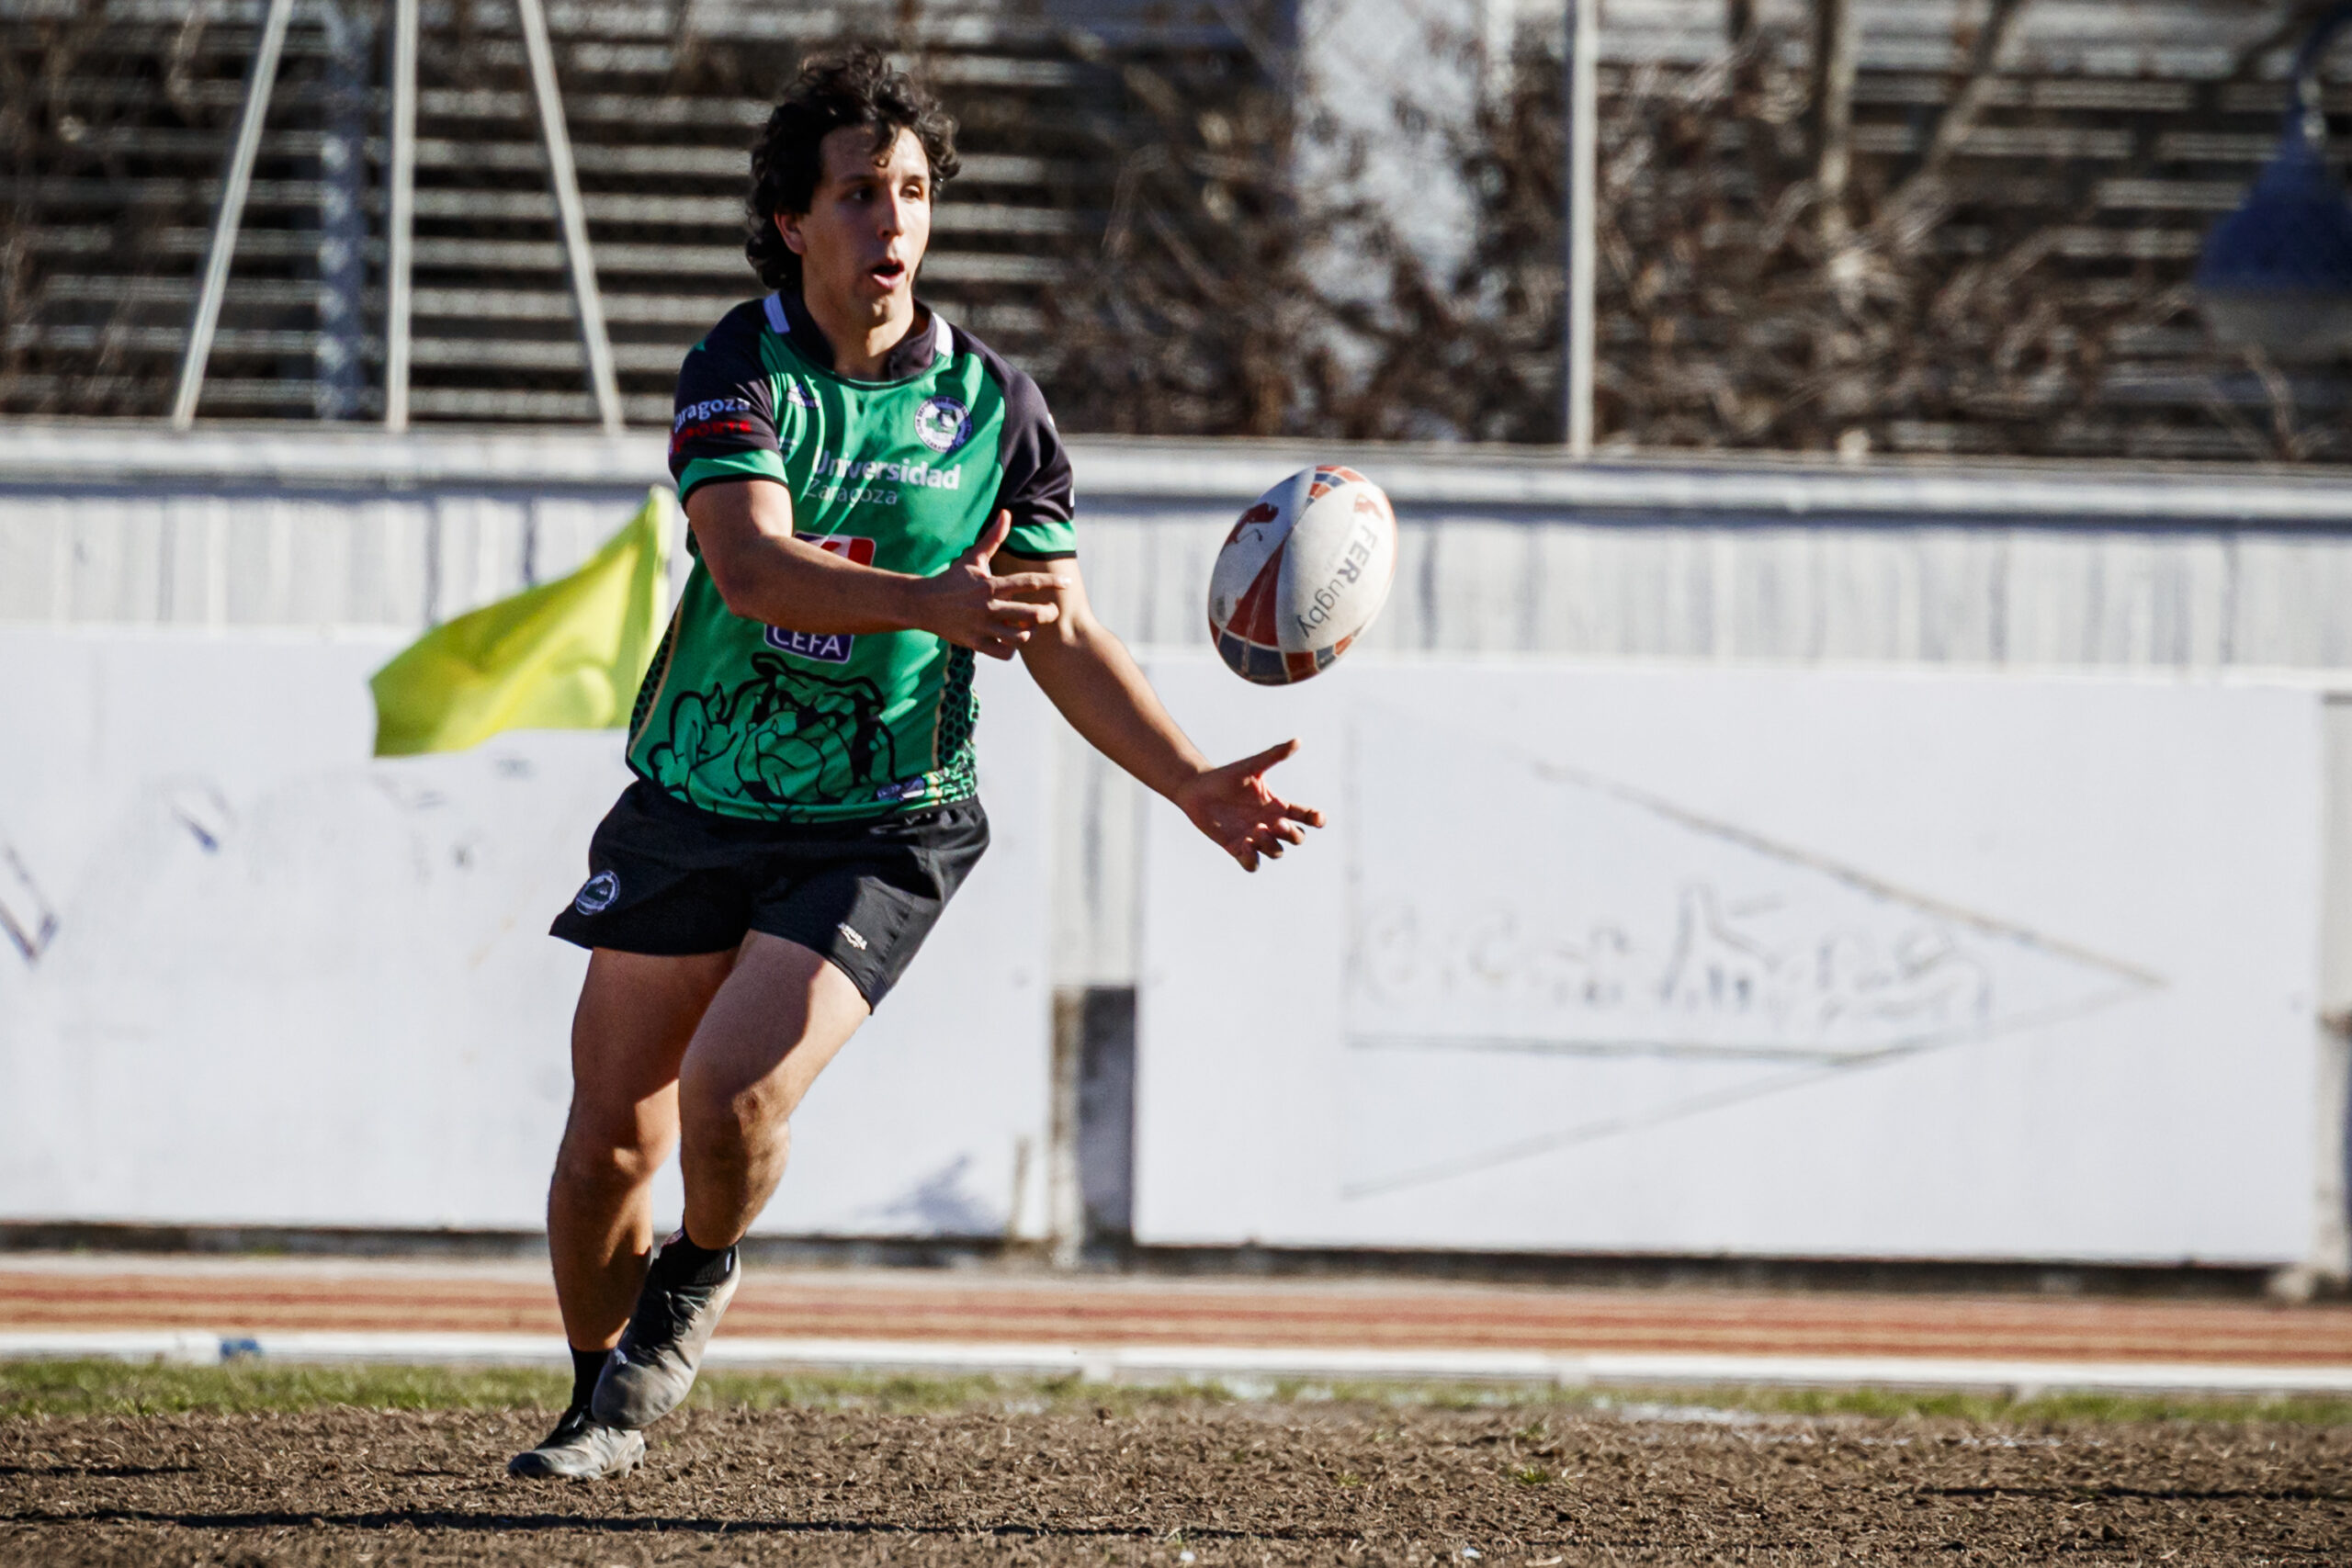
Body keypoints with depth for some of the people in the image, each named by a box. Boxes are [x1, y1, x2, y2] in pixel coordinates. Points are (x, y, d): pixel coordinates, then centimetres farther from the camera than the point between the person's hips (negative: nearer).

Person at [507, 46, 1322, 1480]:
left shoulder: (995, 405, -3)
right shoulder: (742, 367, -8)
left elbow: (1069, 641, 1)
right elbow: (751, 565, -25)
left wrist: (1197, 786, -12)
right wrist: (936, 604, -41)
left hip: (881, 829, -1)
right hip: (695, 805, 1)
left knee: (731, 1093, -20)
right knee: (611, 1134, 3)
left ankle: (698, 1283, 14)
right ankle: (604, 1405, 29)